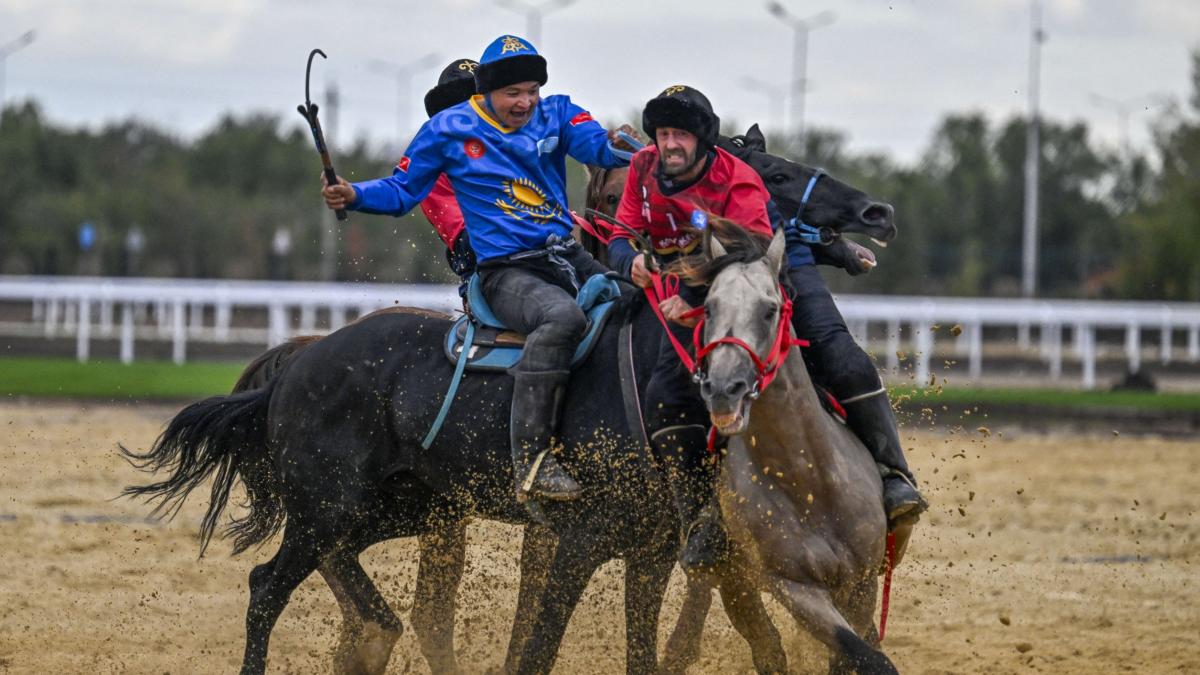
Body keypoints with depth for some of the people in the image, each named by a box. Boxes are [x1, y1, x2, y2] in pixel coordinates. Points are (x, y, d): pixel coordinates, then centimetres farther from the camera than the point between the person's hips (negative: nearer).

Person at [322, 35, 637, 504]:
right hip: (506, 271, -6)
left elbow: (596, 146, -11)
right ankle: (530, 460, -41)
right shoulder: (449, 129, 2)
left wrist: (618, 145, -35)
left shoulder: (556, 114, 8)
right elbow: (402, 191, 9)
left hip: (566, 257, 6)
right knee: (563, 316, -35)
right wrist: (353, 195, -10)